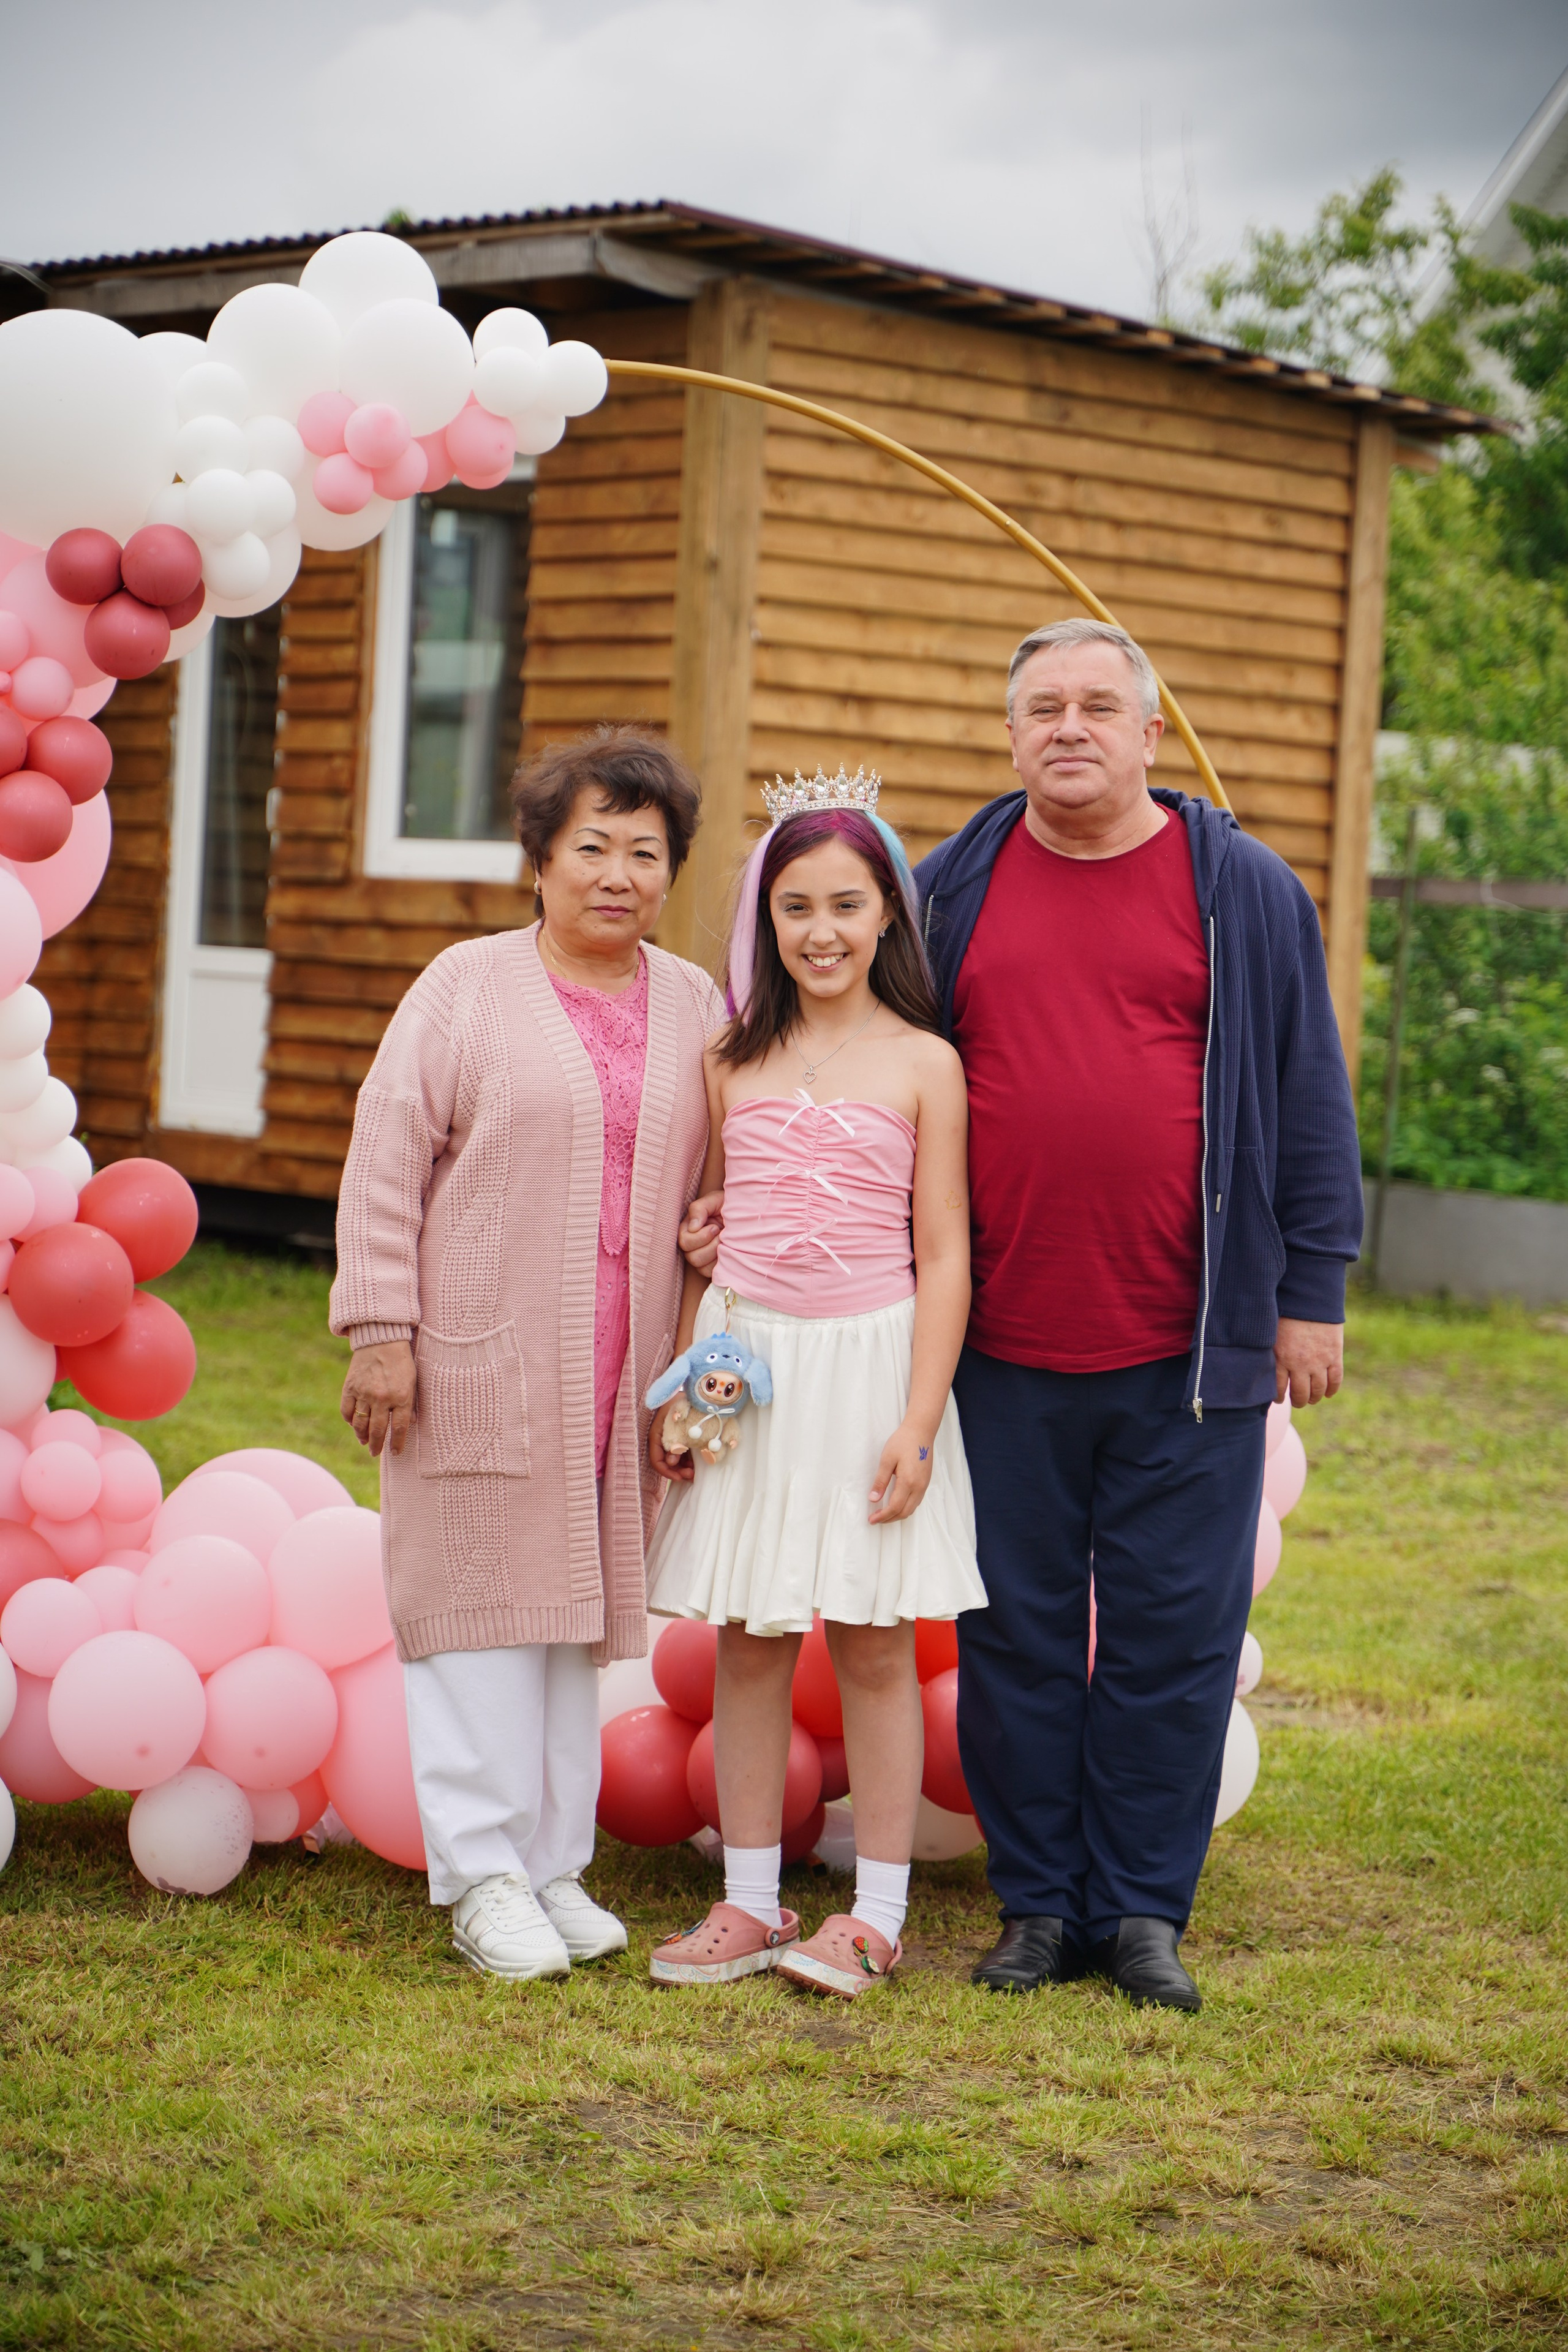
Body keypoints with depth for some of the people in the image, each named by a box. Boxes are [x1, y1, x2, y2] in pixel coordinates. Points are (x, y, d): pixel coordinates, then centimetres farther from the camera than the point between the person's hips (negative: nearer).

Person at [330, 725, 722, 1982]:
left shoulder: (696, 1005, 10)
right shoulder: (466, 987, -1)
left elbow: (721, 1172, 20)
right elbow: (387, 1159, -3)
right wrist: (381, 1329, -8)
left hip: (623, 1368, 4)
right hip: (481, 1358, -4)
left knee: (580, 1600, 9)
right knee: (483, 1598, -2)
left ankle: (557, 1865, 18)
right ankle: (483, 1876, 5)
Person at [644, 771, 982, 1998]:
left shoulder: (923, 1066, -2)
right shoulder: (734, 1060, 7)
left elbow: (943, 1258, -4)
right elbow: (704, 1240, 12)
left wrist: (918, 1425, -10)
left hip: (870, 1366, -3)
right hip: (746, 1367, 3)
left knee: (873, 1646, 2)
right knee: (748, 1642, 7)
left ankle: (876, 1915, 11)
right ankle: (750, 1904, 17)